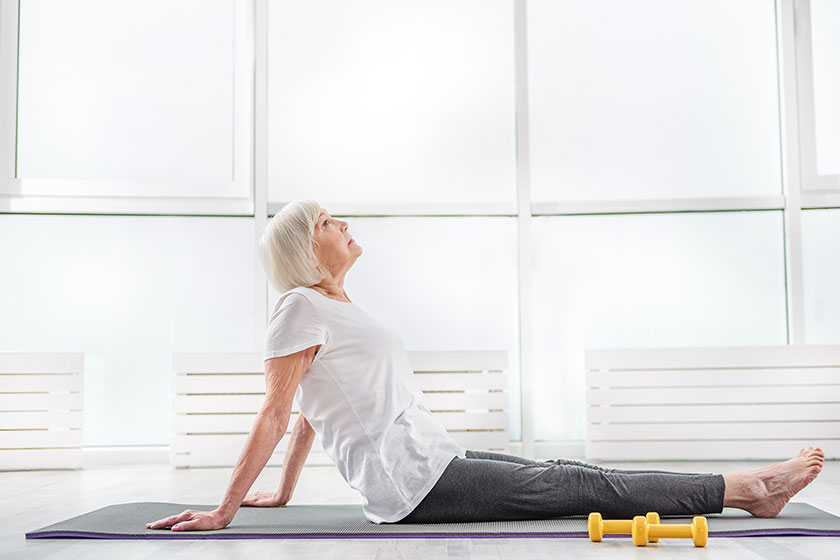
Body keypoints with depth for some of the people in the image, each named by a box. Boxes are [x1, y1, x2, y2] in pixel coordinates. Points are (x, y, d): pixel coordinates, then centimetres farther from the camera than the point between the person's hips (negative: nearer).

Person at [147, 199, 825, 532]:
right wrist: (223, 512, -14)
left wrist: (283, 492, 25)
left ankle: (747, 488, 4)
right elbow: (275, 416, -12)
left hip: (434, 463, 8)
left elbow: (308, 411, 22)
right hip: (412, 482, -8)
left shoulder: (336, 308, 19)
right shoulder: (302, 308, -9)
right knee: (580, 487, -8)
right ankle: (745, 487, -3)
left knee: (565, 473, 2)